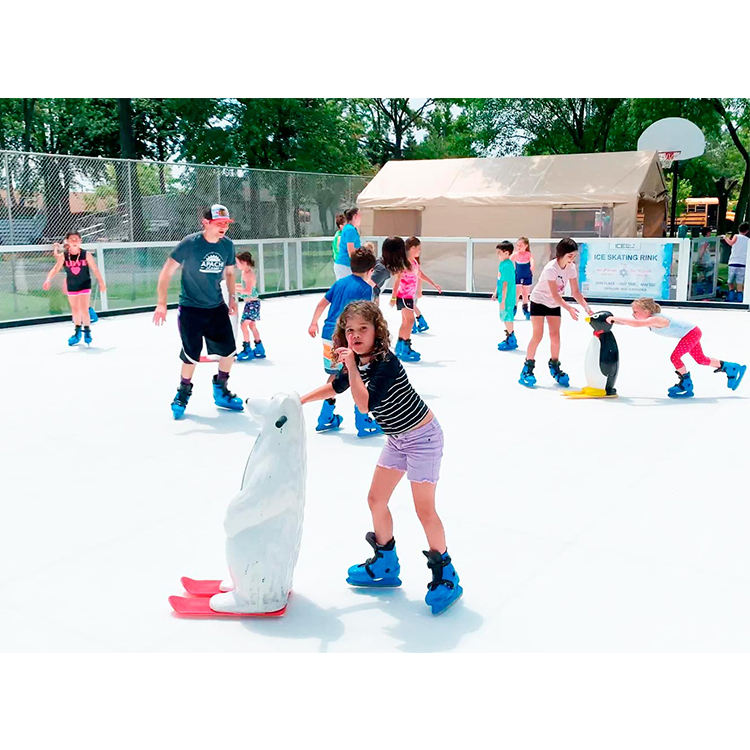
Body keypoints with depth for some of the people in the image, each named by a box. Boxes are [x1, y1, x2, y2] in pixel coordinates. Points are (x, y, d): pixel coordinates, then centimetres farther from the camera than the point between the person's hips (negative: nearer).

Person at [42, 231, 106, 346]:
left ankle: (87, 332, 7)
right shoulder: (63, 256, -8)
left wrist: (101, 283, -2)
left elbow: (95, 269, -6)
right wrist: (48, 280, -27)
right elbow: (55, 269, -12)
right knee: (75, 310, 12)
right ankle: (77, 332, 28)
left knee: (84, 309, -9)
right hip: (71, 286, 3)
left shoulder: (86, 255, -12)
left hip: (84, 285, -2)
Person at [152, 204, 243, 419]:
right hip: (190, 309, -5)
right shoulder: (190, 243, -16)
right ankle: (183, 393, 24)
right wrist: (162, 303, -19)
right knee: (191, 356, -2)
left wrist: (232, 298, 10)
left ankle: (221, 392, 26)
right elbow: (167, 271, -14)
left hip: (217, 307, 5)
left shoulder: (227, 245, -1)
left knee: (229, 351, 3)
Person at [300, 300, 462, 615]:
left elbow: (365, 404, -36)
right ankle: (385, 565, 30)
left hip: (422, 436, -9)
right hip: (398, 439, 9)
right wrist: (299, 400, 19)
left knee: (425, 509, -7)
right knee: (376, 499, 12)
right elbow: (335, 387, 19)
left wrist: (352, 368, -34)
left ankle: (445, 574, 11)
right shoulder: (359, 363, -1)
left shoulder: (386, 363, -27)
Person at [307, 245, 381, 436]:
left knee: (335, 375, 21)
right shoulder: (366, 288, -6)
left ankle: (325, 419, 27)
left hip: (328, 336, 7)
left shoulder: (340, 282, 14)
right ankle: (364, 424, 6)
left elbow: (322, 303, 20)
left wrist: (313, 323, 33)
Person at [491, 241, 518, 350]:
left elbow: (505, 284, -22)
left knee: (507, 318, -1)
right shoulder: (502, 263, 9)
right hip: (503, 297, 9)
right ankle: (509, 339, 30)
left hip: (507, 297, -9)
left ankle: (511, 342, 8)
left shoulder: (506, 265, -21)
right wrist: (496, 292, 25)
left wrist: (503, 300, -21)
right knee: (506, 318, 18)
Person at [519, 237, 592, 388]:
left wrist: (586, 306, -21)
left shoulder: (571, 268, -10)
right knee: (537, 336, -10)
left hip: (554, 305, 6)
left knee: (555, 335, 1)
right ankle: (527, 369, -1)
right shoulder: (551, 269, -29)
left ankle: (555, 367, 14)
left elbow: (575, 292, -7)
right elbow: (555, 294, -31)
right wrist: (569, 308, -41)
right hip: (538, 301, -6)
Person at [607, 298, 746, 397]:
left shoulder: (655, 319, -33)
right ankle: (733, 368, 33)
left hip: (691, 333, -10)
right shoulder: (649, 319, -5)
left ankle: (686, 386, 1)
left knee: (675, 357, -16)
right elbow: (628, 322, 0)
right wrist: (613, 320, -14)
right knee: (701, 359, 19)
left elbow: (636, 324, -49)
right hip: (691, 333, 10)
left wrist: (614, 318, -49)